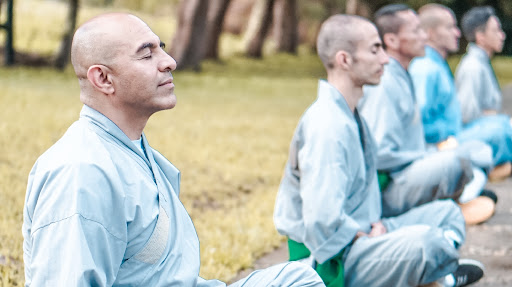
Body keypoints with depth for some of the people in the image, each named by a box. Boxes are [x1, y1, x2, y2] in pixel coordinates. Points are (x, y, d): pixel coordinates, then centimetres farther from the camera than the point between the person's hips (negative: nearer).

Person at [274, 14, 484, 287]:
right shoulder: (326, 126, -23)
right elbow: (322, 218, -31)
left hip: (360, 234, 11)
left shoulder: (350, 115, 10)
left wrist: (375, 224, 4)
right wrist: (368, 239, -15)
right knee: (425, 240, -32)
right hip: (333, 262, -11)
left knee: (447, 213, 15)